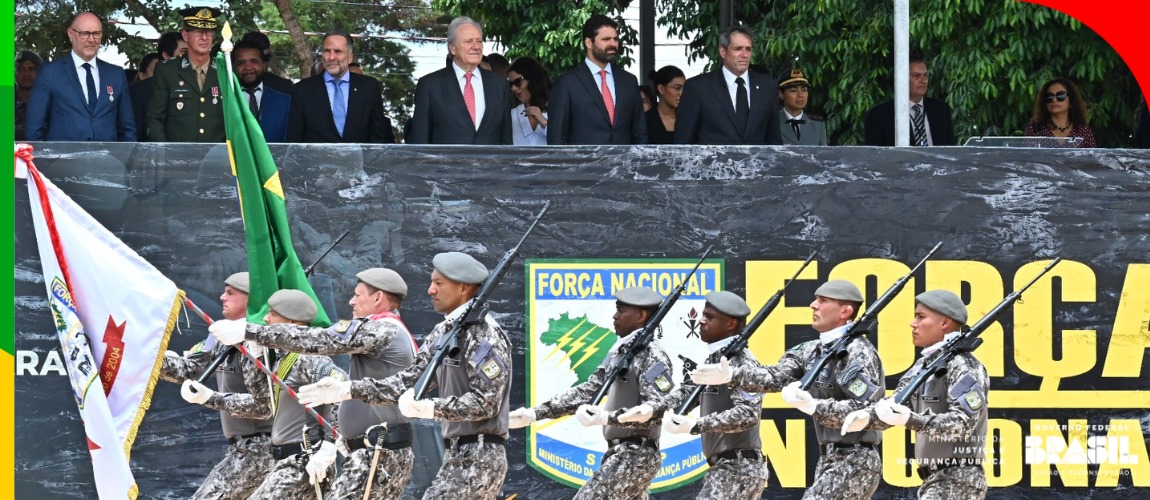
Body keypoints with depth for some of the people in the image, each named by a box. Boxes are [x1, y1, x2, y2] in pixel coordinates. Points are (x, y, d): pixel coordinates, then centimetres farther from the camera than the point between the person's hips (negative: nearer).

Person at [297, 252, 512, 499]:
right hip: (457, 454, 9)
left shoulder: (484, 334, -15)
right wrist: (346, 390, 6)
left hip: (478, 458, -9)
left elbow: (486, 402, -19)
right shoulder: (444, 331, 13)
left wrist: (430, 408, -28)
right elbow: (410, 380, 13)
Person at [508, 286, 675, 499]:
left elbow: (657, 409, -22)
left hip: (635, 455, -9)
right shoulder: (621, 351, 14)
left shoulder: (651, 355, -13)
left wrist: (607, 417, -34)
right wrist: (534, 413, 8)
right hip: (622, 452, 9)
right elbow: (587, 391, 15)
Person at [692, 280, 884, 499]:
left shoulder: (859, 352, -14)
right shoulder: (813, 350, 12)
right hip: (829, 459, 9)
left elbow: (862, 410, -22)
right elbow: (776, 375, 2)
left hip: (855, 462, -9)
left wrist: (813, 406, -33)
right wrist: (729, 375, -13)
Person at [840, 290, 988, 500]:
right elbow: (896, 403, 11)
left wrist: (911, 420, -35)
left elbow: (963, 423, -23)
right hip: (935, 478, 9)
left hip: (959, 480, -9)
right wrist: (866, 417, -10)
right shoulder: (925, 363, 13)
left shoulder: (963, 366, -14)